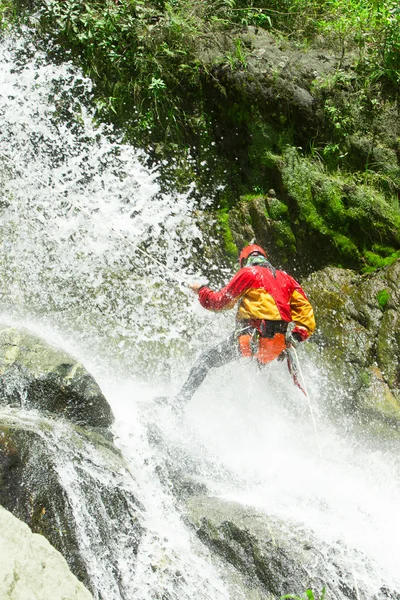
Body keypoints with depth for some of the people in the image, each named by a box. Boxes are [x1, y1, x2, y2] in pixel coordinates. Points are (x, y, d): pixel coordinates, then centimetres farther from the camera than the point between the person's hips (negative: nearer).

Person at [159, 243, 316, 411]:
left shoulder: (248, 273, 6)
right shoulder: (285, 278, 22)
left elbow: (221, 301, 7)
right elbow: (304, 307, 13)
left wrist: (201, 290, 23)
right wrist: (299, 333, 12)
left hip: (254, 334, -6)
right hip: (278, 342, 6)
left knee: (207, 359, -3)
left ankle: (180, 400, -14)